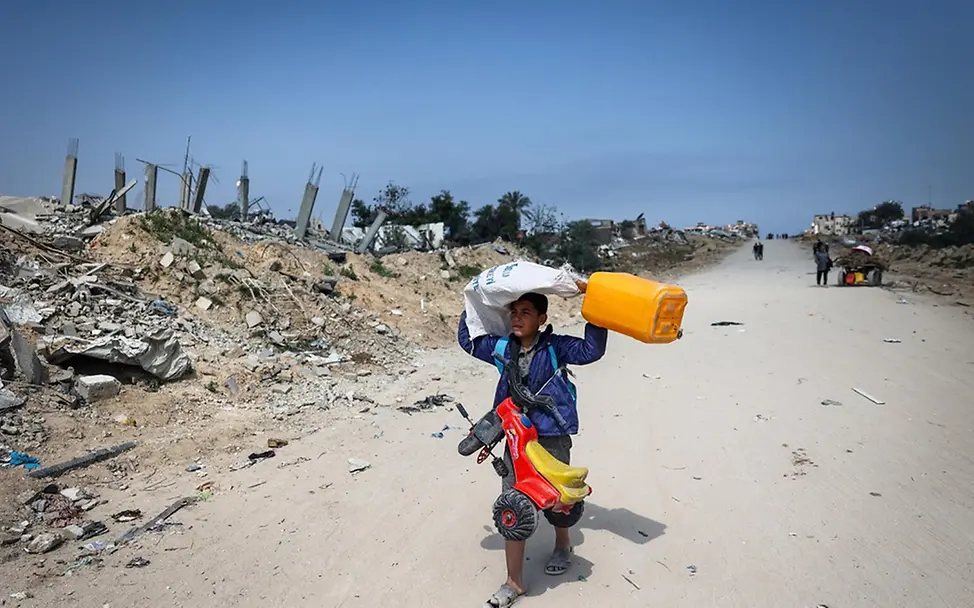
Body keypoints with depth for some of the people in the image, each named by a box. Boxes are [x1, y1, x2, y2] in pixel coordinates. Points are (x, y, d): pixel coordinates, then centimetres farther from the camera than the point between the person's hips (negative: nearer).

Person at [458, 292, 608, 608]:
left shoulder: (554, 346, -8)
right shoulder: (502, 348, 3)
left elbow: (592, 350, -17)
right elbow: (468, 340, 12)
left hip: (552, 439, -3)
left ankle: (562, 544, 50)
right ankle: (514, 582, 15)